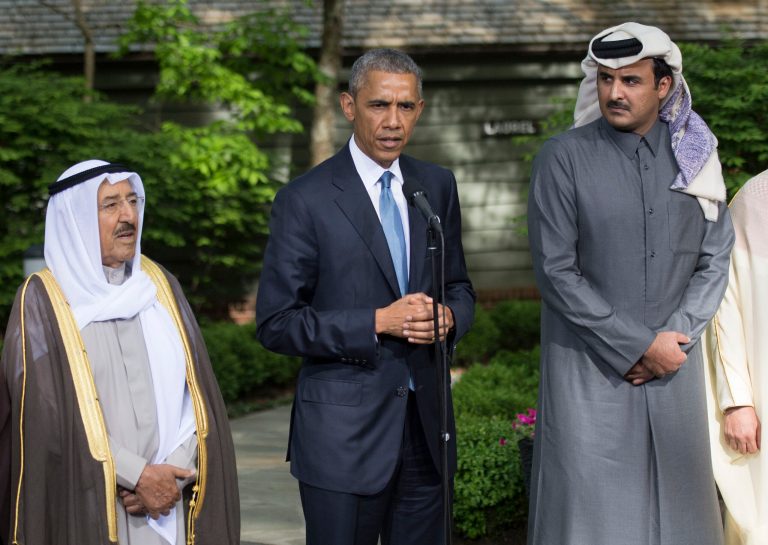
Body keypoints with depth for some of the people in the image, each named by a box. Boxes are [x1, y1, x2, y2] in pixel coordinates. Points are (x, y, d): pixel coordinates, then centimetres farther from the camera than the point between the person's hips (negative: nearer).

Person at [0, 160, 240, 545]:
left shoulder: (160, 286, 8)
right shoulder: (43, 300, -4)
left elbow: (197, 395, 5)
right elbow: (46, 414, -10)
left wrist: (173, 474, -9)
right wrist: (137, 476, -13)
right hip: (86, 511, -3)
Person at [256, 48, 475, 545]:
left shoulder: (438, 186, 8)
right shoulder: (305, 200, -9)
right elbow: (276, 323, -10)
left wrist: (449, 316, -7)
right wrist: (378, 323, -18)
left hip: (426, 423, 5)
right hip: (344, 430, -5)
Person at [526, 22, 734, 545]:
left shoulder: (695, 155, 4)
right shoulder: (563, 158, -6)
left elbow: (715, 260, 5)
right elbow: (556, 272, -10)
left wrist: (673, 340, -8)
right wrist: (637, 346, -12)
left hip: (673, 365, 3)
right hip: (590, 370, -3)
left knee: (674, 502, 7)